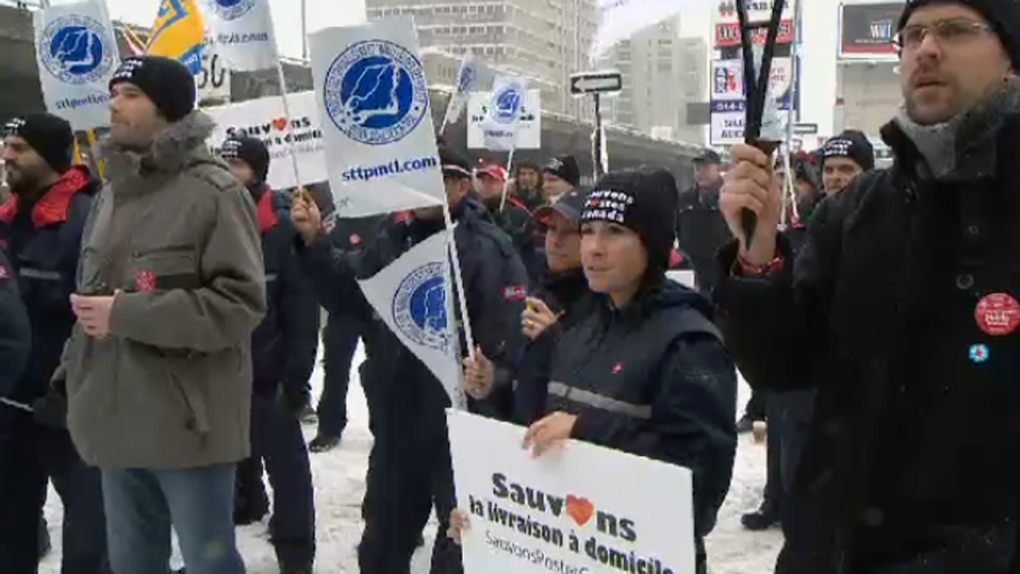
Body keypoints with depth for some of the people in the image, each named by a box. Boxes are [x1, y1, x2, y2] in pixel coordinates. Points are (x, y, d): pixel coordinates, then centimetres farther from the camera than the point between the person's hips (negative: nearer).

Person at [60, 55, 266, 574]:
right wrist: (77, 376, 13)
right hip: (117, 420, 7)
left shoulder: (213, 191, -10)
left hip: (188, 424, -7)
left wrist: (126, 315, -20)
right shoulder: (111, 194, 14)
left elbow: (241, 301, -19)